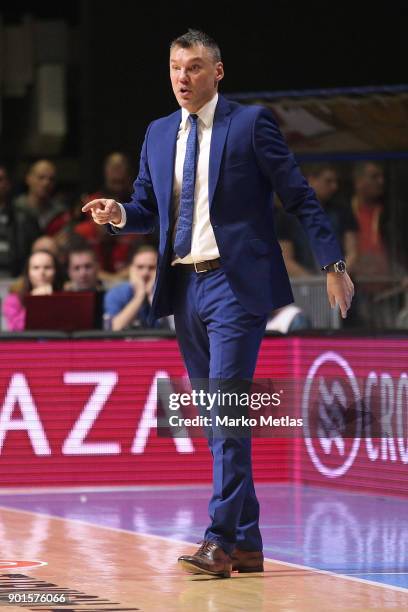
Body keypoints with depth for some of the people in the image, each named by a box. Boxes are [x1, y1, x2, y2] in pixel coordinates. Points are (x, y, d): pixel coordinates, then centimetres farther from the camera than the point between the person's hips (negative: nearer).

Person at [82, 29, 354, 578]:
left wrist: (333, 265, -6)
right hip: (184, 287, 7)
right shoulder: (159, 134, 14)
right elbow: (147, 209, 19)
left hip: (236, 285, -7)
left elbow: (299, 197, -3)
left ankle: (222, 541, -17)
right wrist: (118, 214, -5)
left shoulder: (251, 123, -3)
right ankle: (247, 545, 13)